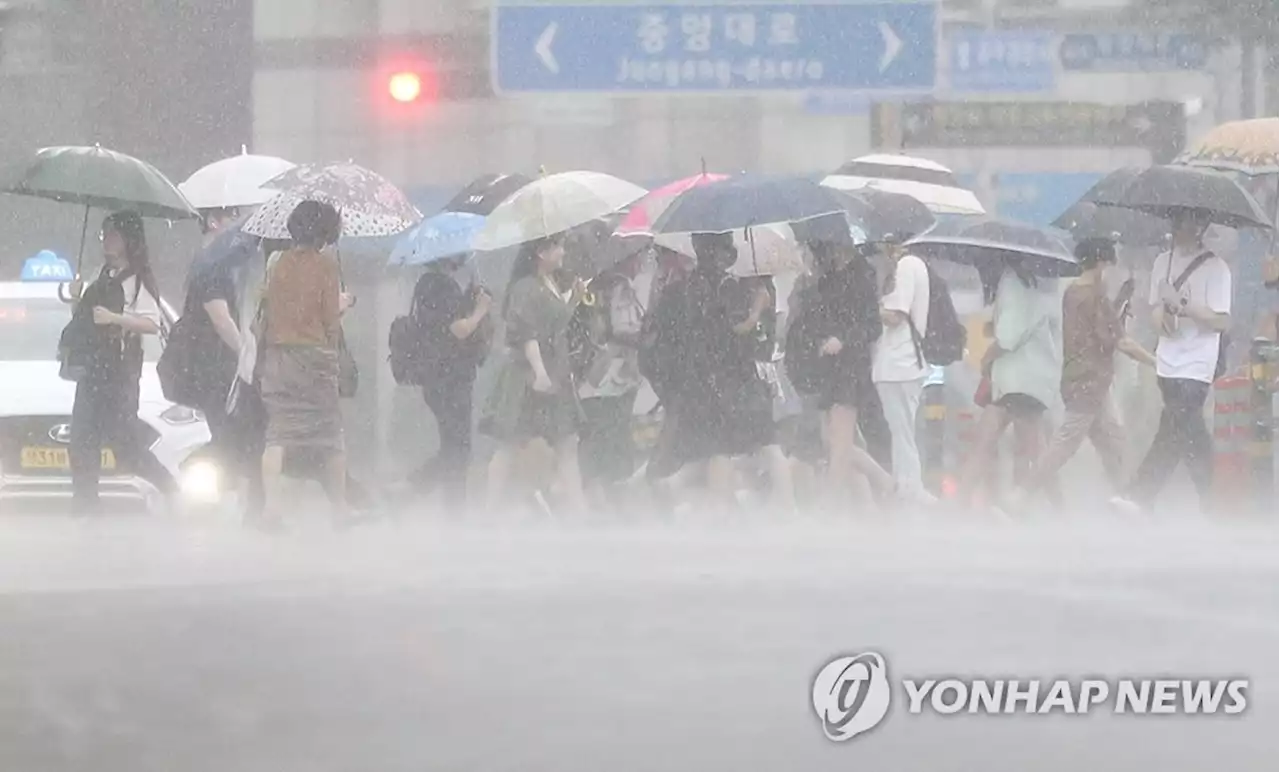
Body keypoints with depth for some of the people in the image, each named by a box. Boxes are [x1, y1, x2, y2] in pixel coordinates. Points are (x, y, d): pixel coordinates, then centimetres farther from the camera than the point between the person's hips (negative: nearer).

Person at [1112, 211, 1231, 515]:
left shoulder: (1215, 268, -8)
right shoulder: (1163, 262, 11)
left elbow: (1221, 321, -12)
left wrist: (1181, 306, -20)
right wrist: (1162, 317, -8)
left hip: (1195, 366, -6)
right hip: (1169, 361, 6)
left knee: (1173, 431, -10)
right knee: (1188, 434, 8)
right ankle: (1212, 500, 13)